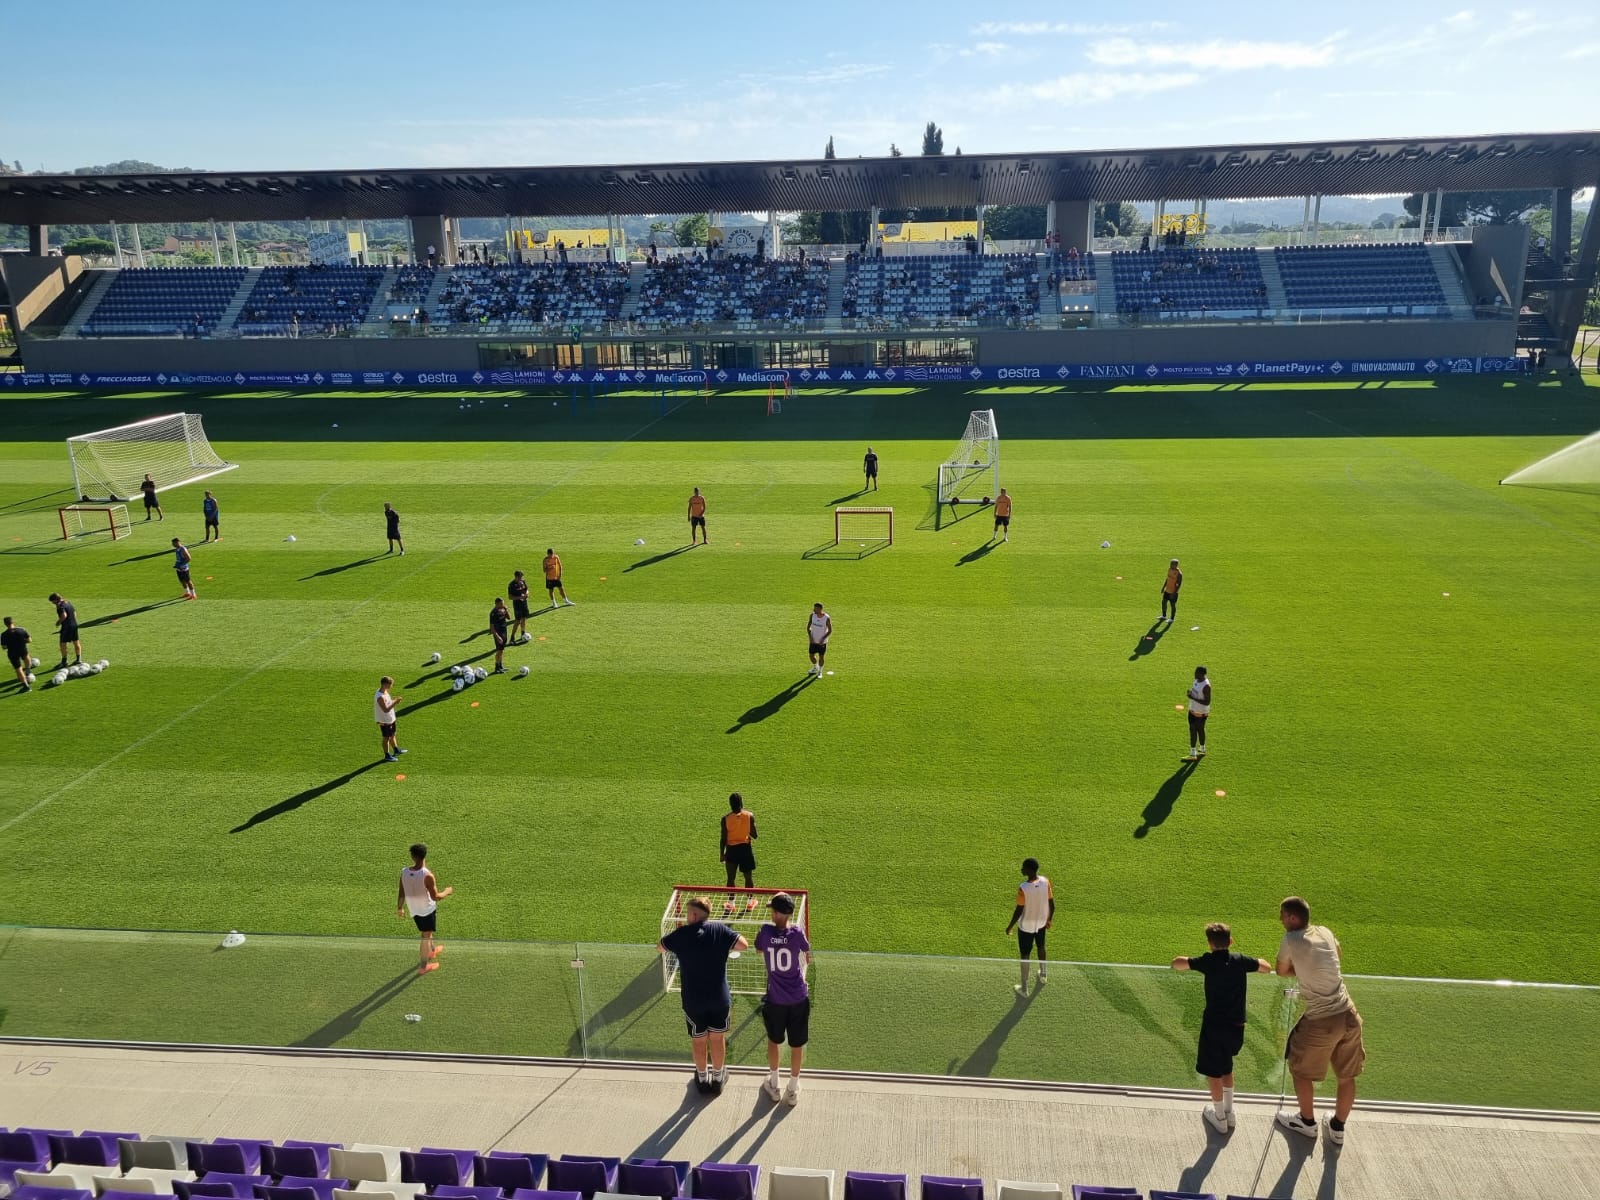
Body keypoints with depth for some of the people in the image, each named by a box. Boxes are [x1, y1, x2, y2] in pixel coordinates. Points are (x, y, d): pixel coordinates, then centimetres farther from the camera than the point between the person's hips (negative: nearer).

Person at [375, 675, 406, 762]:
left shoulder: (385, 692, 0)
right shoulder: (380, 697, -30)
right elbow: (385, 709, -31)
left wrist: (395, 700, -4)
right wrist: (395, 702, -31)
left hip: (390, 719, 9)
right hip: (384, 721, -9)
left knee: (393, 735, 25)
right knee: (387, 738, 7)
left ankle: (396, 750, 43)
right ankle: (387, 756, 23)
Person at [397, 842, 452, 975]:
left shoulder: (404, 873, -14)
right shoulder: (427, 875, -30)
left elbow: (401, 894, -4)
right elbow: (435, 897, -23)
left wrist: (400, 908, 13)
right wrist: (446, 891, -4)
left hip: (413, 909, 6)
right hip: (427, 909, -5)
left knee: (426, 932, 29)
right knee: (426, 936, 10)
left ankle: (432, 950, 52)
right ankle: (423, 966, 19)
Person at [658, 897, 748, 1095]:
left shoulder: (681, 934, -10)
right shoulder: (719, 929, -10)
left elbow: (660, 947, 7)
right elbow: (744, 945, -8)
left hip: (693, 1001, -1)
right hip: (720, 998, 1)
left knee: (699, 1041, 18)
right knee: (718, 1038, 18)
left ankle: (702, 1079, 34)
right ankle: (717, 1078, 33)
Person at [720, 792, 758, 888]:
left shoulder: (726, 818, -11)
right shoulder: (749, 816, -10)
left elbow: (723, 839, -7)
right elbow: (754, 836, -7)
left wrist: (721, 853, 4)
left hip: (731, 849, 0)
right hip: (745, 848, 0)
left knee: (731, 878, 11)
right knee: (748, 877, 13)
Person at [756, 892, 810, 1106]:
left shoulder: (766, 932, -14)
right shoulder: (797, 933, -16)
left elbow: (759, 949, 9)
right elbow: (807, 951, 5)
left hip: (775, 998, 1)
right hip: (798, 998, -1)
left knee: (774, 1041, 22)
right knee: (797, 1044, 15)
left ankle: (774, 1086, 35)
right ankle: (793, 1090, 27)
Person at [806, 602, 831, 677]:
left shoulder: (827, 618, -20)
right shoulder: (812, 615, -9)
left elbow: (830, 630, -10)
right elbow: (808, 627, 2)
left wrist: (823, 639, -20)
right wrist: (810, 637, -10)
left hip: (822, 642, -3)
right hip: (813, 641, 3)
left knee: (821, 657, 9)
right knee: (811, 656, 11)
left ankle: (820, 671, 31)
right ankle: (815, 668, 40)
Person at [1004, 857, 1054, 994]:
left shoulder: (1023, 888, -30)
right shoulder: (1045, 881, -14)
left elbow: (1019, 910, -21)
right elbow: (1052, 904, -3)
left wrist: (1010, 926, -7)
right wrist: (1049, 920, 14)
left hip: (1026, 926, -5)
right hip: (1041, 923, 5)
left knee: (1024, 956, 10)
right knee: (1041, 948, 29)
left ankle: (1024, 988, 21)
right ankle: (1043, 975, 50)